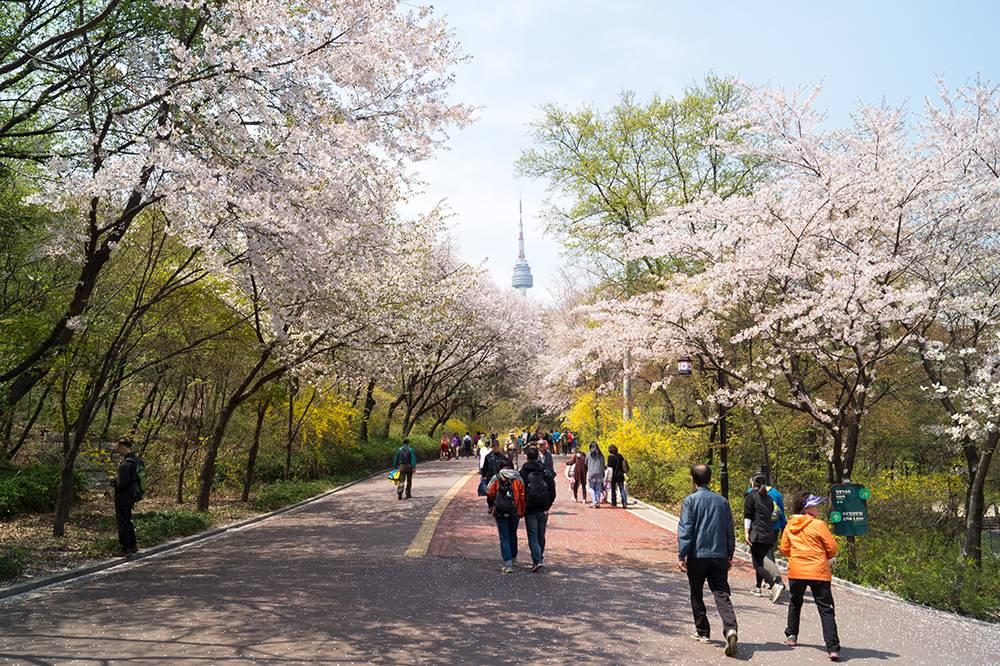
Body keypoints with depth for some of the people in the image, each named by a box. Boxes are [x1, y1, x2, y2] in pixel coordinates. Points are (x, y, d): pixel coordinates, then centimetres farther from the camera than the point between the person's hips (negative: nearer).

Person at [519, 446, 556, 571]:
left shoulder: (523, 472, -8)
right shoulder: (546, 471, 2)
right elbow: (553, 491, 1)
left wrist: (522, 507, 3)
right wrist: (548, 507, 7)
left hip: (530, 509, -3)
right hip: (543, 509, 3)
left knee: (532, 535, 0)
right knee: (541, 535, 17)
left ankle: (537, 560, -12)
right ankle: (540, 557, 26)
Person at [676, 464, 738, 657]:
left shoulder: (690, 501, -7)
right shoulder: (722, 501, 6)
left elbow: (685, 530, -11)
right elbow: (730, 531, 11)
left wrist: (681, 555, -7)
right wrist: (729, 555, 19)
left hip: (697, 556, -3)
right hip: (719, 556, 3)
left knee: (697, 595, 13)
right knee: (722, 594, 0)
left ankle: (703, 632, 20)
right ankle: (730, 628, -21)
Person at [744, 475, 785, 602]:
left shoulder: (750, 496, 0)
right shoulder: (769, 498, 17)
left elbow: (748, 516, -9)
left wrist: (746, 533, -12)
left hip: (757, 535, -7)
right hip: (769, 535, 7)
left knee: (758, 564, -8)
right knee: (760, 561, 21)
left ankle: (775, 585, -28)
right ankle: (758, 588, 26)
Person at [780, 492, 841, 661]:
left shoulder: (789, 526, 4)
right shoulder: (819, 525, -9)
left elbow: (784, 549, 8)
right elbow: (832, 549, -6)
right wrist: (822, 557, 13)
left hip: (796, 571, 4)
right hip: (818, 572, -4)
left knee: (795, 603, 25)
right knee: (826, 609, -3)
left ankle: (791, 636, 28)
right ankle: (833, 648, -10)